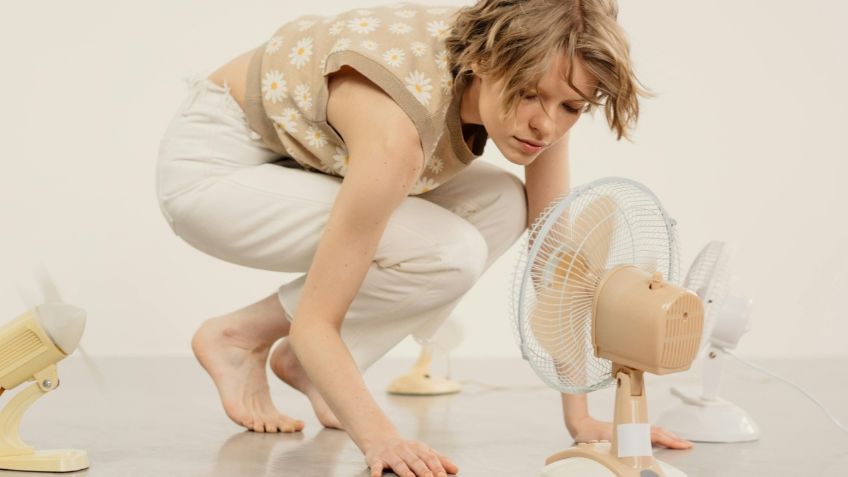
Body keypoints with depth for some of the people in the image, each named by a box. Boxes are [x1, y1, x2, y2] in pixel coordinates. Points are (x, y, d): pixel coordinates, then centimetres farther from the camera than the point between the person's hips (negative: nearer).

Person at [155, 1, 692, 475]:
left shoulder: (539, 88, -16)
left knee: (502, 205, -10)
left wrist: (581, 418, -13)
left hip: (306, 158, 8)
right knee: (449, 255, -25)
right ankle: (240, 337, -5)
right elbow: (313, 322, -32)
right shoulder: (399, 129, -37)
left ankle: (302, 361, 0)